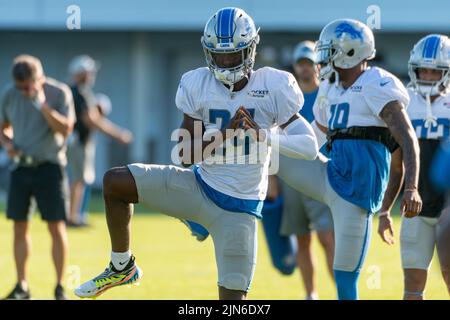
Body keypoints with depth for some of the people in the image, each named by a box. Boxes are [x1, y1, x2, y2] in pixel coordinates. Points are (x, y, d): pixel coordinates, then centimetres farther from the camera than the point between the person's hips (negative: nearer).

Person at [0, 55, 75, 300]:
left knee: (56, 227, -5)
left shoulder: (59, 93, -8)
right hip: (21, 167, 4)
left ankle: (60, 287, 2)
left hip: (49, 167, -4)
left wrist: (42, 105, -27)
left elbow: (65, 129, -17)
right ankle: (21, 286, 10)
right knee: (20, 227, 3)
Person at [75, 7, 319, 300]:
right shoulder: (198, 85, -5)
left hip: (238, 207, -3)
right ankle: (121, 268, 10)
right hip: (199, 187, 3)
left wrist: (264, 135, -32)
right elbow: (187, 154, -5)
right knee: (115, 182, -7)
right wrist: (225, 134, -22)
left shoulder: (272, 88, -12)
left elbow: (310, 147, -16)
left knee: (233, 296, -6)